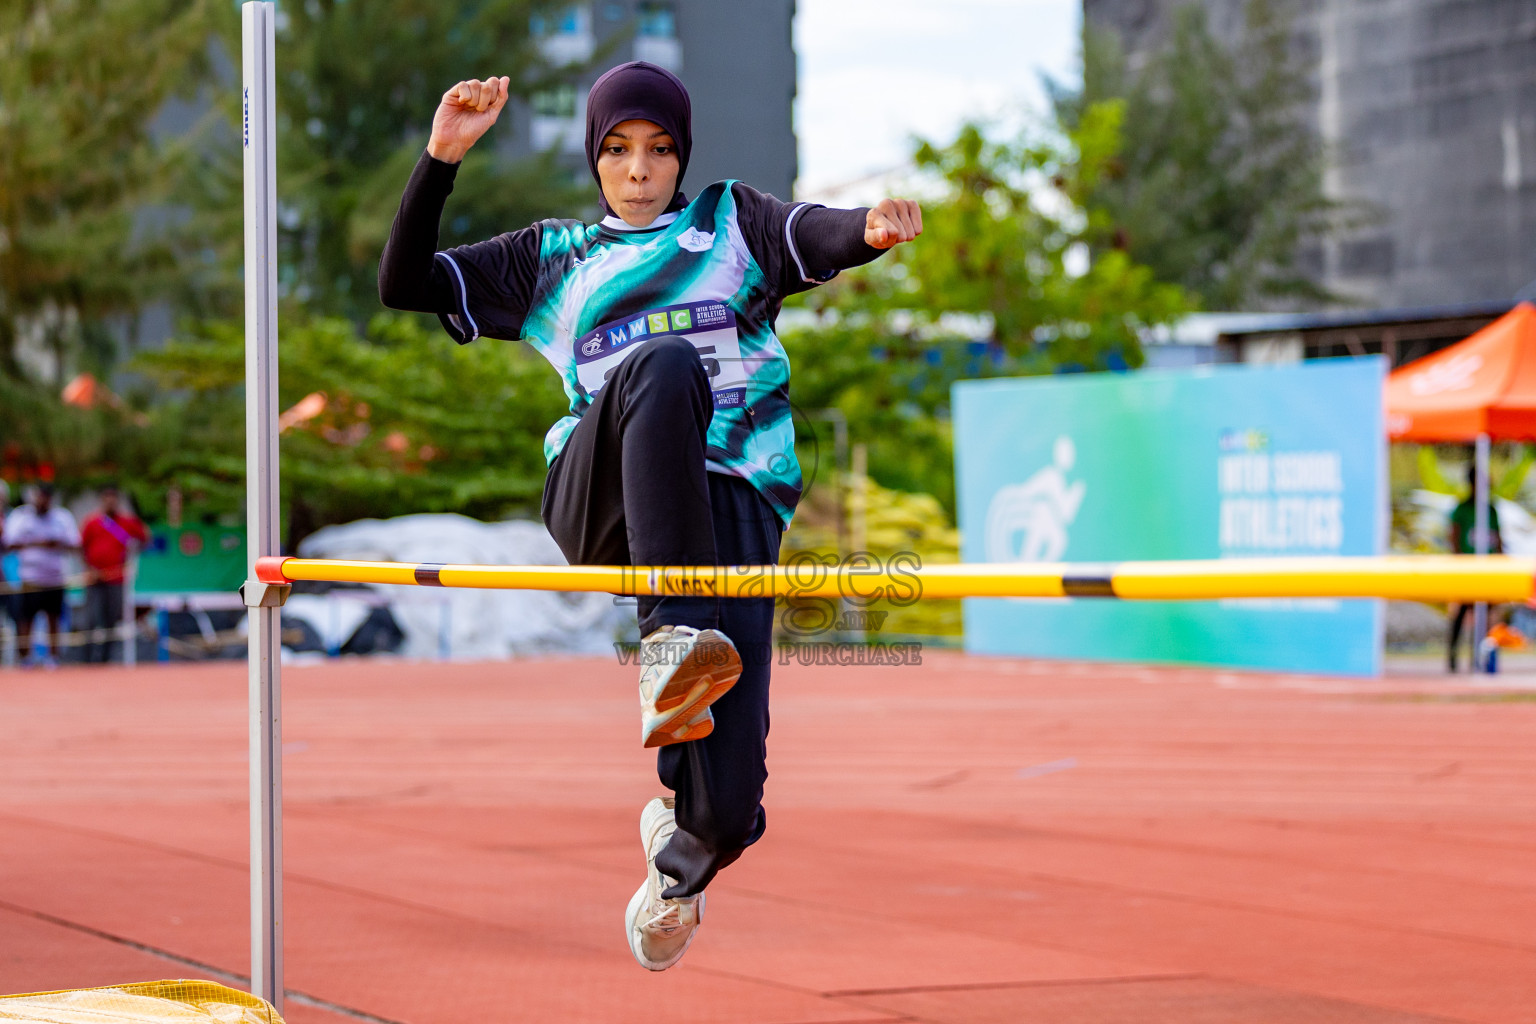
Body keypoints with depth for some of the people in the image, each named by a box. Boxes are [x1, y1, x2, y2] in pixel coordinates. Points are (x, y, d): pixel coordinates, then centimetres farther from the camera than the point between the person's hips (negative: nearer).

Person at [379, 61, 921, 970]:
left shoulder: (732, 223, 20)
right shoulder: (553, 259, 24)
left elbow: (820, 237, -2)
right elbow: (406, 285, 19)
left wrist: (870, 229, -27)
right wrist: (444, 158, 6)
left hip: (731, 506, 0)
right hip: (601, 502, 0)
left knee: (727, 810, -14)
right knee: (665, 366, -36)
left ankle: (679, 855, 28)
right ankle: (673, 633, -45)